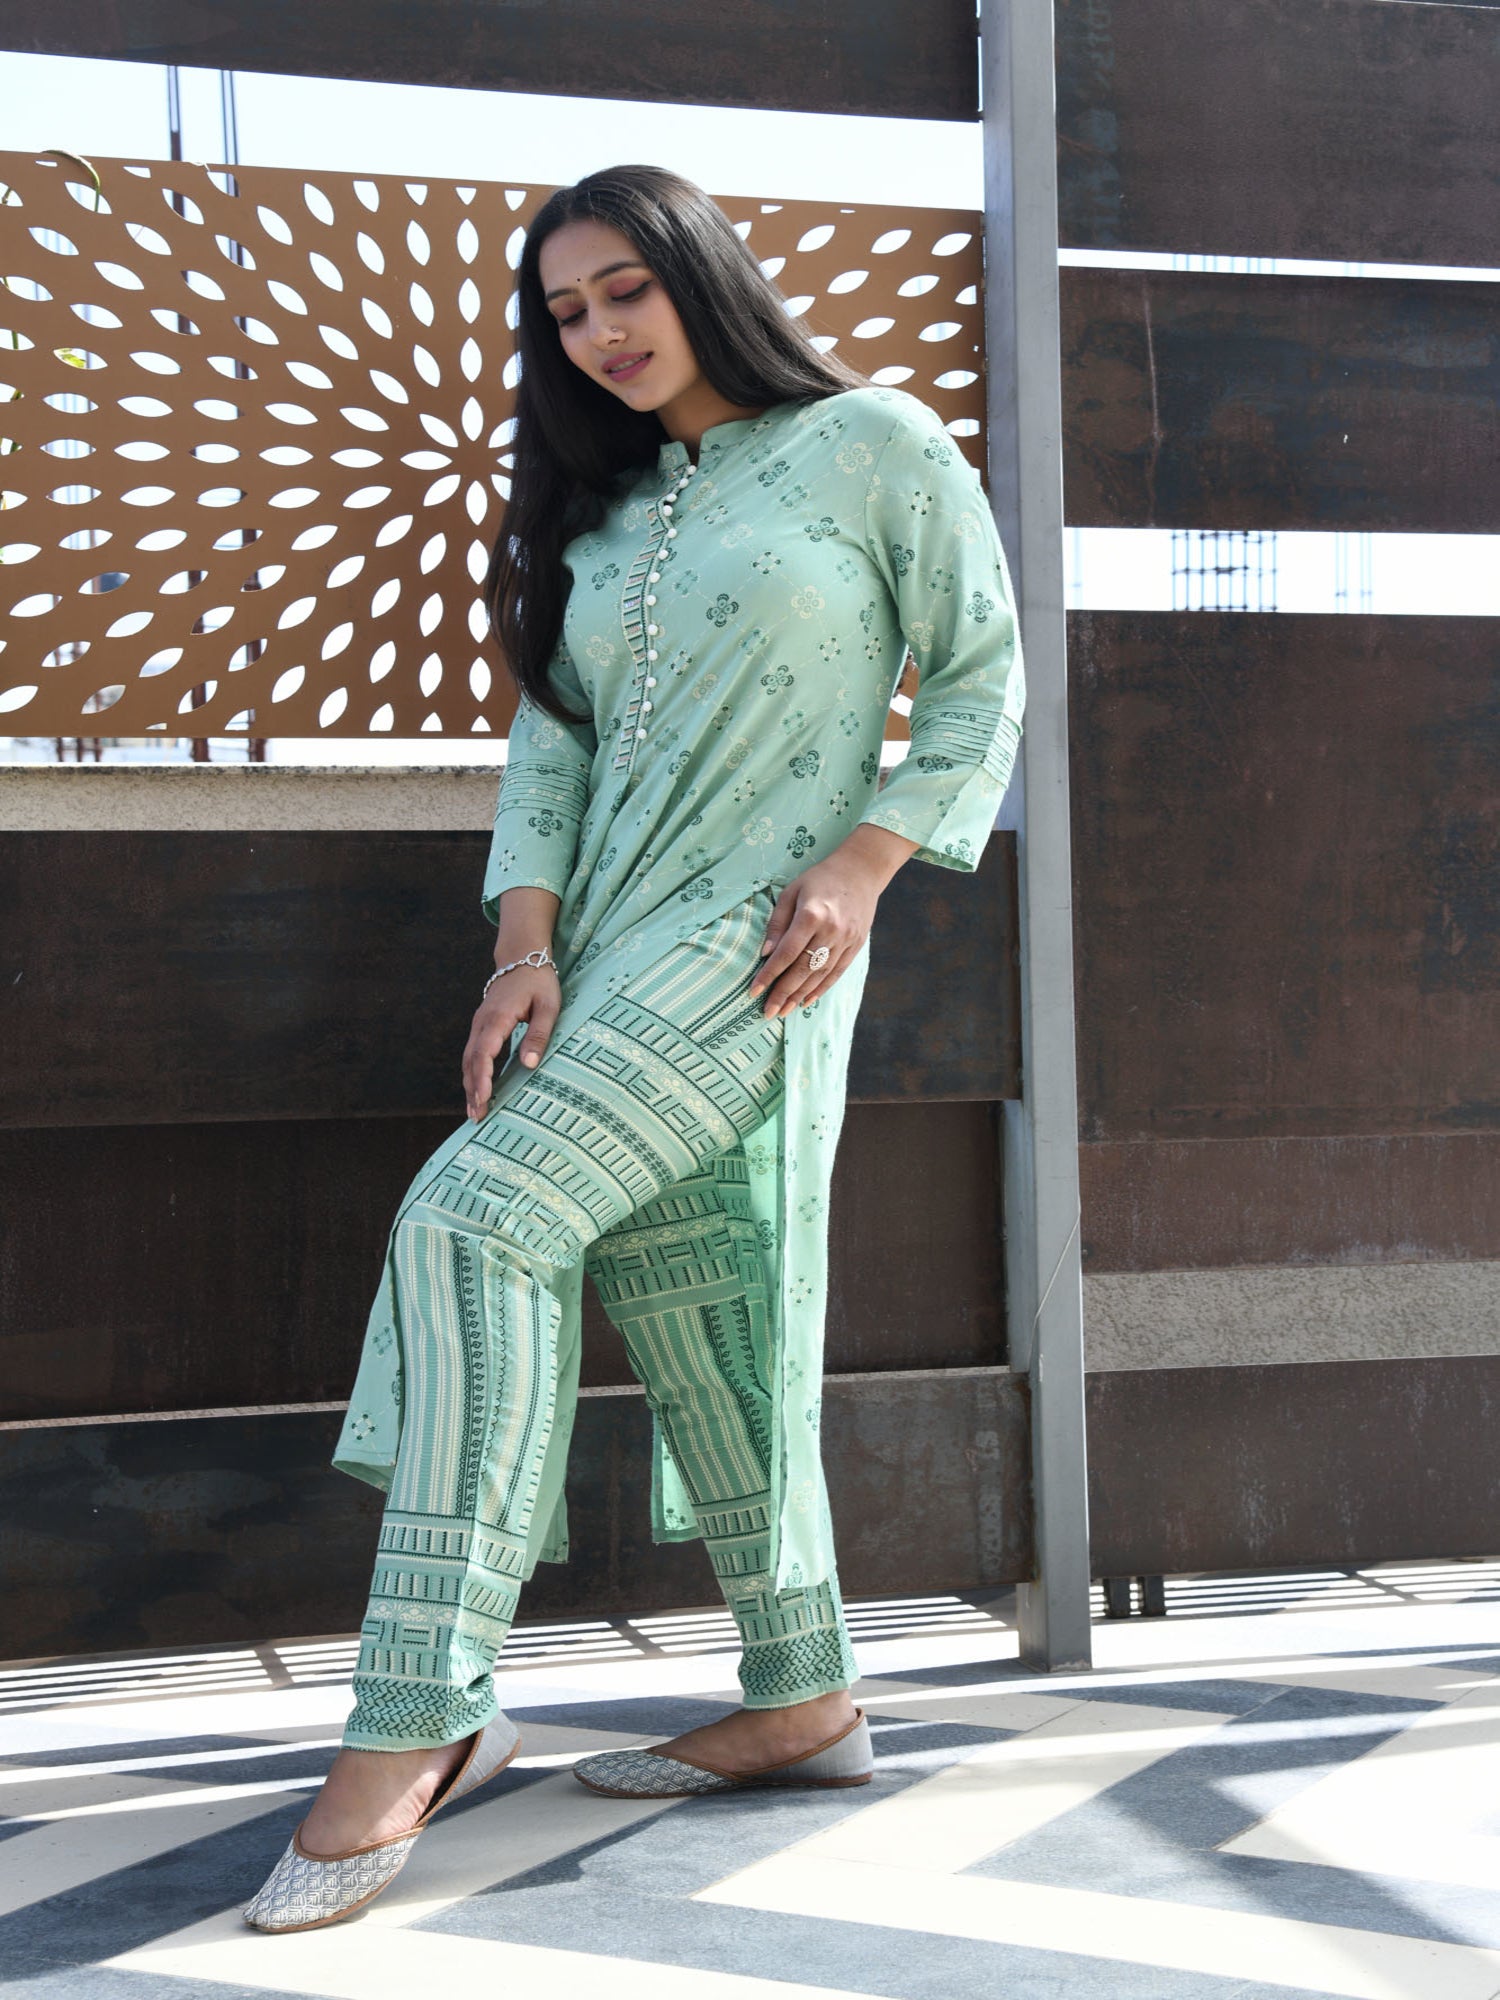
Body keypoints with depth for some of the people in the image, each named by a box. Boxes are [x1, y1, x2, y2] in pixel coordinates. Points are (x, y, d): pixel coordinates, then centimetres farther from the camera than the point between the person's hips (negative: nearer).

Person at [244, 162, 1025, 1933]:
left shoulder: (874, 443, 3)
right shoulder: (599, 511, 20)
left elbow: (981, 682, 2)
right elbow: (549, 739, 13)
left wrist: (859, 866, -11)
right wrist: (526, 943, -2)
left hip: (754, 940, -7)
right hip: (608, 953, 7)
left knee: (476, 1213, -22)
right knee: (677, 1303, 6)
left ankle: (414, 1719, -21)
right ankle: (804, 1700, 17)